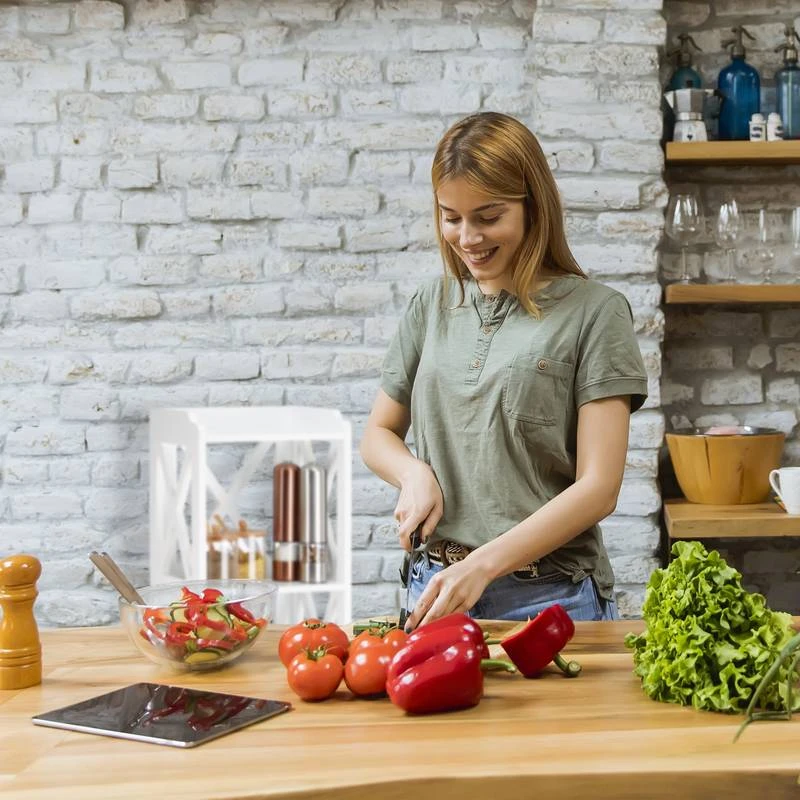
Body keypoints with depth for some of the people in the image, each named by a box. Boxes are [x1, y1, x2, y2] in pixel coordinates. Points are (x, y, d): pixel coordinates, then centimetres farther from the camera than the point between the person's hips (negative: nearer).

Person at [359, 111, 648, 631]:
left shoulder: (594, 311, -6)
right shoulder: (432, 305, 8)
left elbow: (599, 488, -11)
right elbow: (378, 434, 18)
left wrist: (483, 565, -20)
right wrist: (415, 473, -5)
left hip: (549, 596, -4)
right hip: (437, 585, 4)